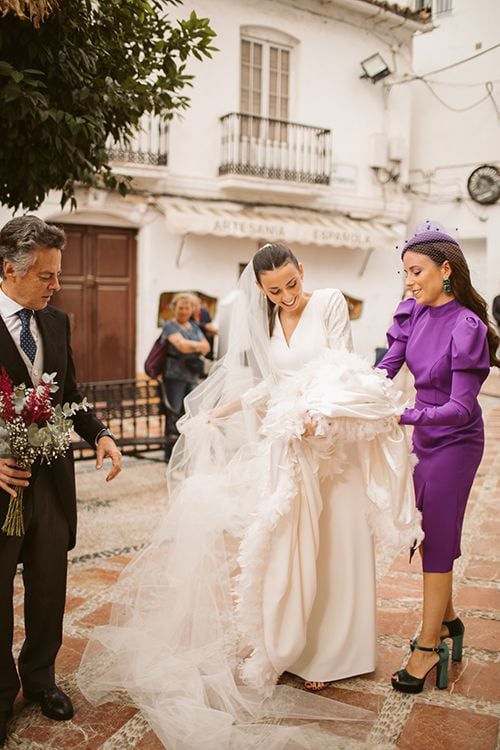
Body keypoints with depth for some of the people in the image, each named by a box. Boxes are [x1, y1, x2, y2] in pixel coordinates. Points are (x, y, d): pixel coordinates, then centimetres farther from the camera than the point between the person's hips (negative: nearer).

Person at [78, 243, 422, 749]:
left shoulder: (330, 303, -4)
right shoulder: (265, 322, 11)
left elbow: (343, 370, -10)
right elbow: (267, 385, 14)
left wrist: (317, 412, -25)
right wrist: (218, 413, 11)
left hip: (332, 444, -3)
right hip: (286, 446, 4)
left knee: (328, 552, 3)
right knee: (282, 549, 1)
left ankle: (325, 655, 14)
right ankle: (284, 649, 10)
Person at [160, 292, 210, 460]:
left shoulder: (193, 326, 20)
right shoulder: (170, 326, -1)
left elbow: (206, 347, 7)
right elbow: (182, 345, -19)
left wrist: (191, 346, -9)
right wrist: (198, 345, -11)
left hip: (192, 376, 7)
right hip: (175, 376, -6)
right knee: (174, 415, -7)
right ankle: (170, 455, -1)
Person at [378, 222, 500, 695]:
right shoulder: (412, 313, -3)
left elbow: (461, 408, -24)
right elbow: (385, 368, -4)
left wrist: (403, 416, -33)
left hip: (454, 443, -7)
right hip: (424, 439, 7)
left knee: (437, 541, 1)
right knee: (427, 535, 19)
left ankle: (428, 647, 15)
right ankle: (446, 620, 39)